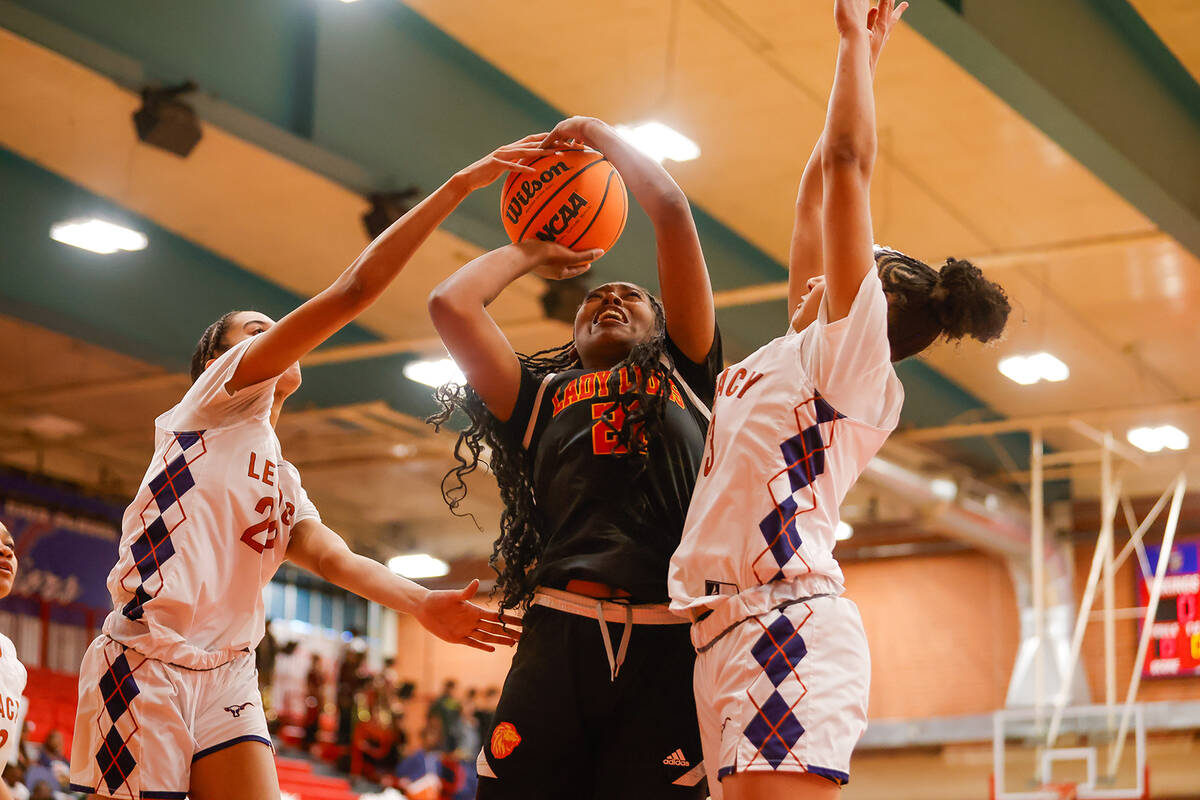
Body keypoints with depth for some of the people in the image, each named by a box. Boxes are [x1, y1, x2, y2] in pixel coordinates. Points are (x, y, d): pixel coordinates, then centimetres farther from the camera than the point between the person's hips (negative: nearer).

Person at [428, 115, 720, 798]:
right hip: (559, 635, 1)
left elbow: (672, 212, 19)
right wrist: (532, 253, 34)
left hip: (671, 644, -1)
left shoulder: (684, 373, 24)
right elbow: (451, 303, 17)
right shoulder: (540, 398, 26)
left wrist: (600, 136, 30)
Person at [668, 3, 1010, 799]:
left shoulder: (855, 349, 4)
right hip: (731, 634, 9)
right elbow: (815, 205, 32)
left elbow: (849, 162, 0)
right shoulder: (799, 355, 26)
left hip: (787, 624, -9)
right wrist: (858, 66, 36)